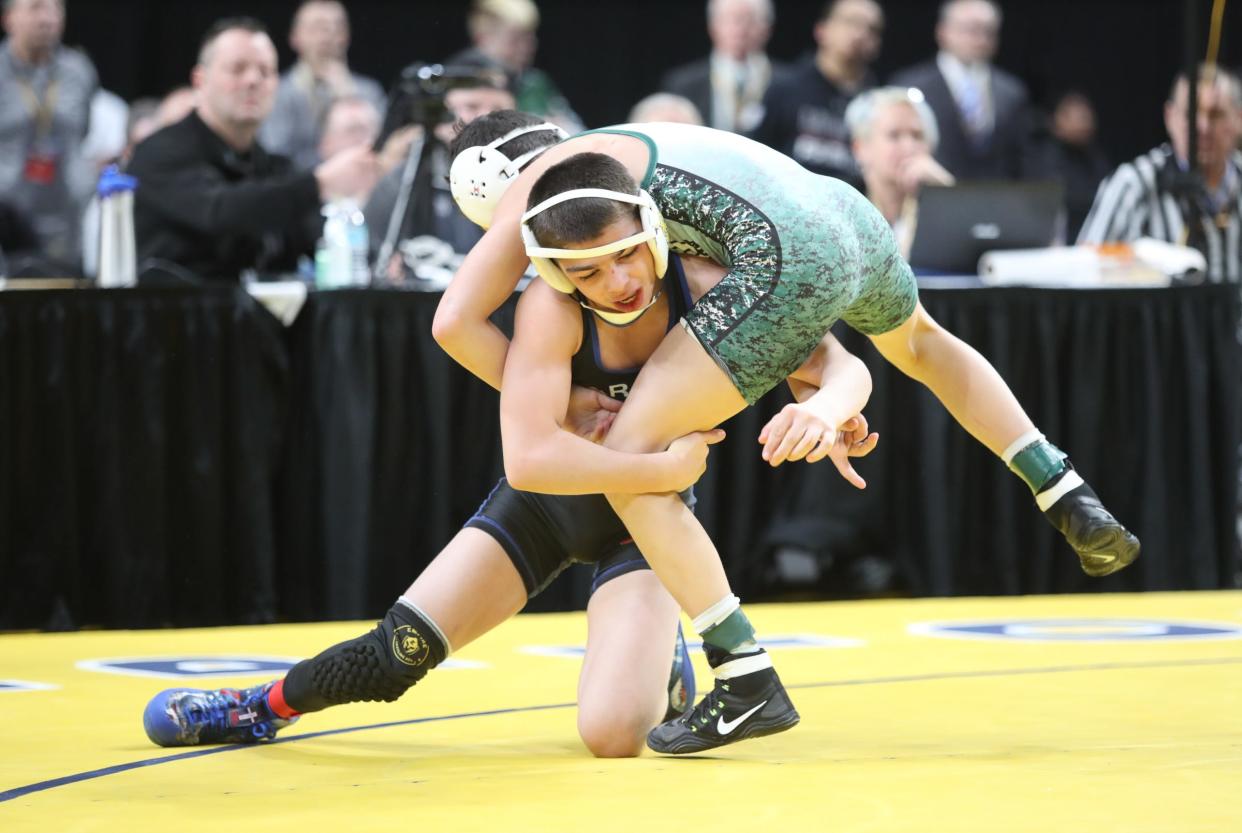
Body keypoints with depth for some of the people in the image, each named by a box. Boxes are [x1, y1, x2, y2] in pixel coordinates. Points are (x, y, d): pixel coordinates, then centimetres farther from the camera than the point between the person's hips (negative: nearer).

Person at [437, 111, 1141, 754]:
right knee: (920, 343, 43)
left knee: (627, 461, -3)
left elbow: (455, 321, 5)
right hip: (850, 212, 9)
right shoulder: (631, 146, 34)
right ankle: (1074, 505, 39)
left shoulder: (533, 182, 12)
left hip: (788, 259, -9)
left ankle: (751, 686, -6)